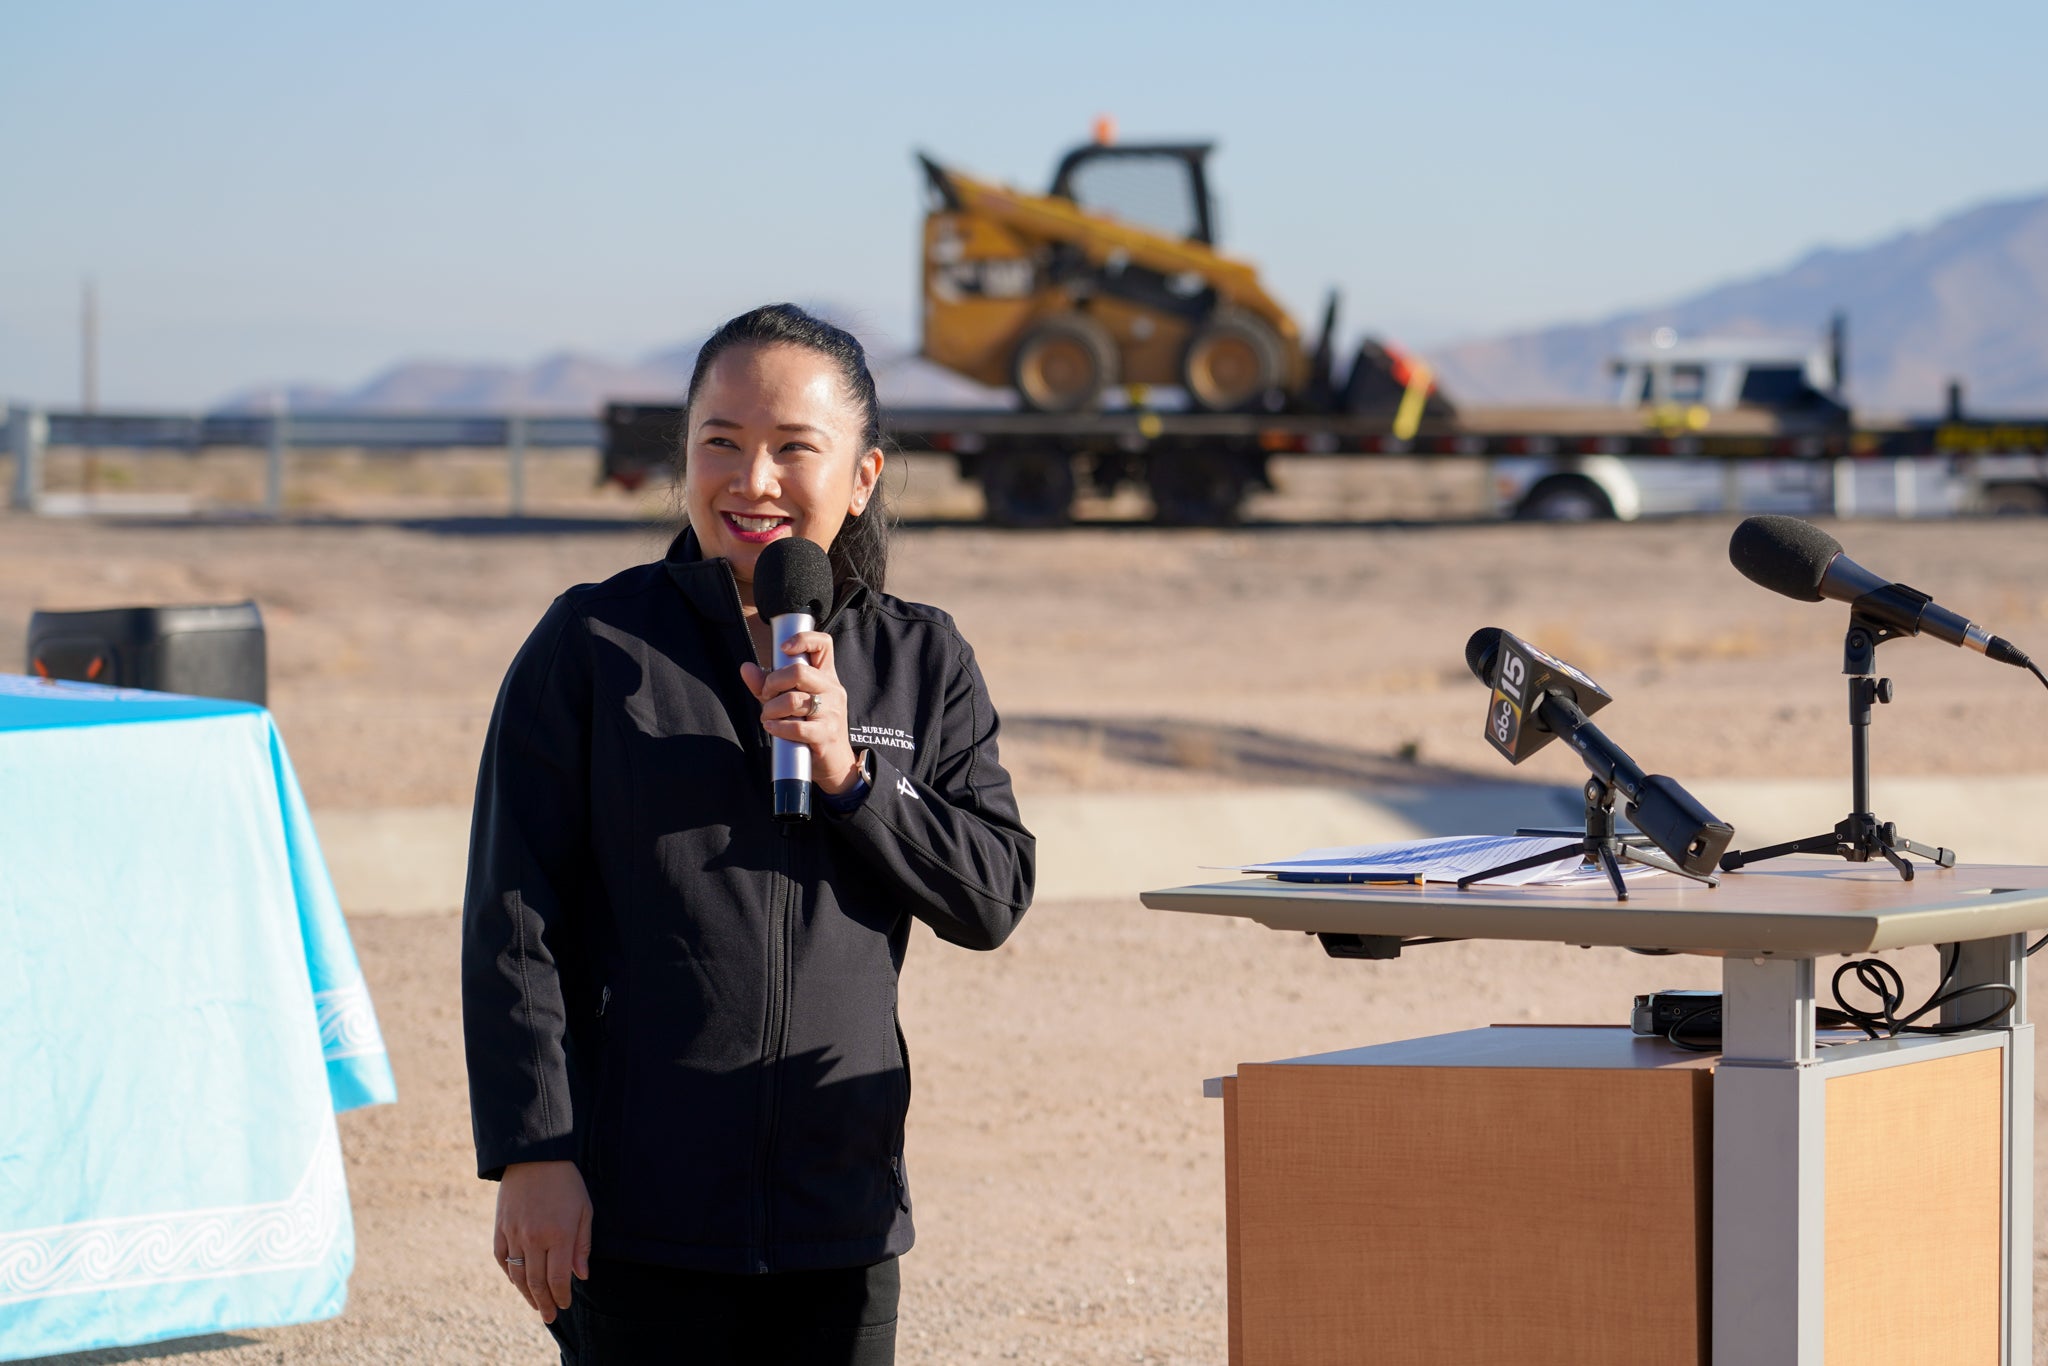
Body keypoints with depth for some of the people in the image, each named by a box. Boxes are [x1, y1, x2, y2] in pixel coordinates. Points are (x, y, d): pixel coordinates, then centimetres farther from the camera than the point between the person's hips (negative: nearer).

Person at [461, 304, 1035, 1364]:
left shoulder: (921, 663, 8)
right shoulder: (593, 646, -2)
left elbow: (993, 899, 2)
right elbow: (511, 923, -3)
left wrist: (846, 771, -12)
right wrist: (531, 1153, -10)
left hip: (839, 1205, 3)